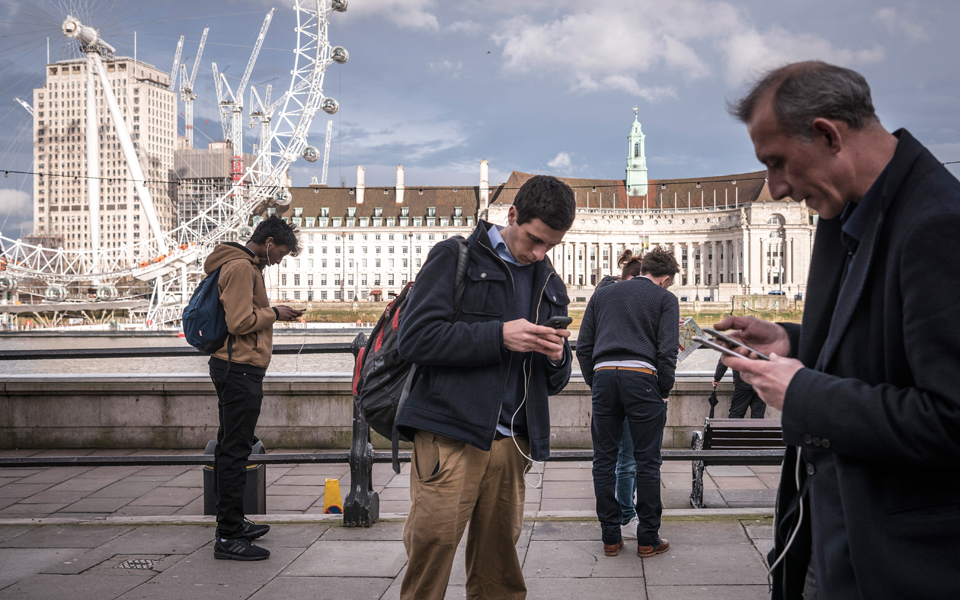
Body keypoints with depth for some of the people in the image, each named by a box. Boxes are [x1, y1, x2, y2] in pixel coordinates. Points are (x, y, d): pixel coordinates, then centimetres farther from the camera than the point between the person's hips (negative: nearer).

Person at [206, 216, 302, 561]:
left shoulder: (246, 266, 20)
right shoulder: (241, 267, -14)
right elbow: (241, 322, -21)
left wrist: (270, 314, 11)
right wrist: (273, 313, -9)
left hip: (236, 367, 11)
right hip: (240, 367, -11)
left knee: (231, 448, 16)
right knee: (235, 451, -9)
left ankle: (231, 523, 27)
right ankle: (228, 537, -7)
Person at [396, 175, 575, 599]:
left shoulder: (551, 286, 21)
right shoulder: (455, 258, 3)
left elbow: (555, 382, 24)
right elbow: (415, 338, -9)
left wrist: (557, 357, 0)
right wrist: (500, 336, -14)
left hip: (510, 442, 5)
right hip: (450, 435, -5)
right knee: (433, 543, -12)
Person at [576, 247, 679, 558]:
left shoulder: (602, 294, 20)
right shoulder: (665, 299, 8)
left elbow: (583, 346, 15)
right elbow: (667, 351, -4)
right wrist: (664, 391, 4)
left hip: (604, 376, 3)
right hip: (642, 377, -3)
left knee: (604, 460, 8)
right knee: (647, 462, 4)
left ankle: (611, 537, 11)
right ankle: (648, 538, 8)